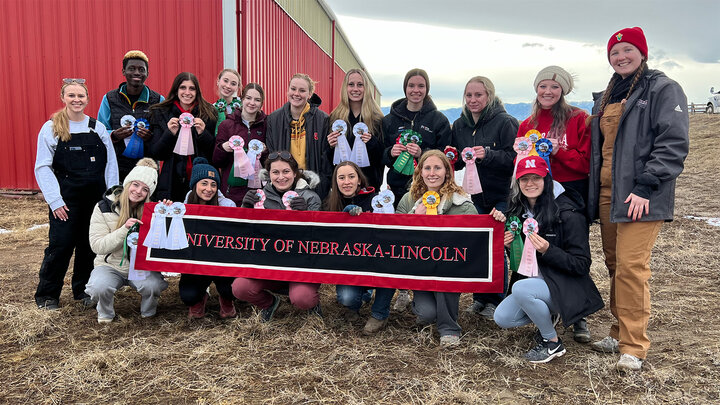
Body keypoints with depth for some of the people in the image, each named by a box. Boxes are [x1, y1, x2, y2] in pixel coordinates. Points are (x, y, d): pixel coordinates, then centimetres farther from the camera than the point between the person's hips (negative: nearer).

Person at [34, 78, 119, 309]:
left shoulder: (98, 128, 6)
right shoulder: (51, 128, 0)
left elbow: (111, 163, 6)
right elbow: (43, 168, -3)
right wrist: (55, 200, -10)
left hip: (96, 197, 2)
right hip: (66, 199, -2)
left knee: (90, 245, 9)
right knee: (60, 245, -2)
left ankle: (83, 289, 26)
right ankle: (47, 295, 16)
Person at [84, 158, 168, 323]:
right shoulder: (104, 207, -7)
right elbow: (97, 246, -13)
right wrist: (124, 229, -26)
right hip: (111, 265, 0)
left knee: (153, 286, -30)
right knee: (99, 287, -32)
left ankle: (148, 312, 6)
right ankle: (105, 313, 4)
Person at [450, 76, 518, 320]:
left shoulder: (504, 122, -8)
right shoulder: (459, 125, 9)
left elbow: (514, 158, -13)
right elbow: (454, 161, 16)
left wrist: (487, 155, -26)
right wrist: (460, 157, -6)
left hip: (500, 195, -5)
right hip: (473, 194, 5)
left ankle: (495, 300, 14)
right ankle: (479, 297, 22)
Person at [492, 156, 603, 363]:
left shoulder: (568, 214, -18)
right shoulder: (518, 211, 2)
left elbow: (582, 265, -16)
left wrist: (548, 251, -30)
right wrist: (508, 244, -9)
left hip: (566, 287, -6)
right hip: (533, 281, 7)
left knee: (521, 288, -32)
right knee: (502, 318, -12)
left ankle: (553, 343, -7)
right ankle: (546, 317, 18)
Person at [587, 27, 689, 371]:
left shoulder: (663, 89, -2)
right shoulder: (606, 97, 19)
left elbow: (674, 143, -12)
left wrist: (645, 188, -19)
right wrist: (593, 190, 18)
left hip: (640, 197, -7)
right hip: (607, 194, 7)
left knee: (631, 266, -11)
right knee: (614, 264, 11)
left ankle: (634, 346, -1)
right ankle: (621, 332, 22)